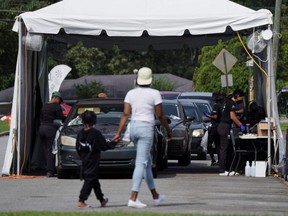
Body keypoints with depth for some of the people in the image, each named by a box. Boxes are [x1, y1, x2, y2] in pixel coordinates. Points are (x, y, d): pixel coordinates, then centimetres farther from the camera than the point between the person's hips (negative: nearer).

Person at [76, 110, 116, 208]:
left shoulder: (80, 133, 1)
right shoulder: (95, 133, -16)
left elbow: (78, 148, 7)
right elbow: (104, 146, -12)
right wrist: (113, 143, 5)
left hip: (84, 162, 7)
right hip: (93, 162, -7)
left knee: (94, 181, 18)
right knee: (90, 181, -6)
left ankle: (102, 200, 31)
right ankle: (81, 201, -14)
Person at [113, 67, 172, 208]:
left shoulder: (131, 93, 6)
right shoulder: (154, 94, -5)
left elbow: (126, 114, -1)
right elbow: (160, 115, -4)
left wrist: (119, 133, -2)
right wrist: (168, 130, 9)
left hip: (133, 127, 5)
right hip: (146, 128, -5)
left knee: (147, 162, 17)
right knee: (141, 163, -9)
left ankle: (155, 196, 26)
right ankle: (133, 198, -18)